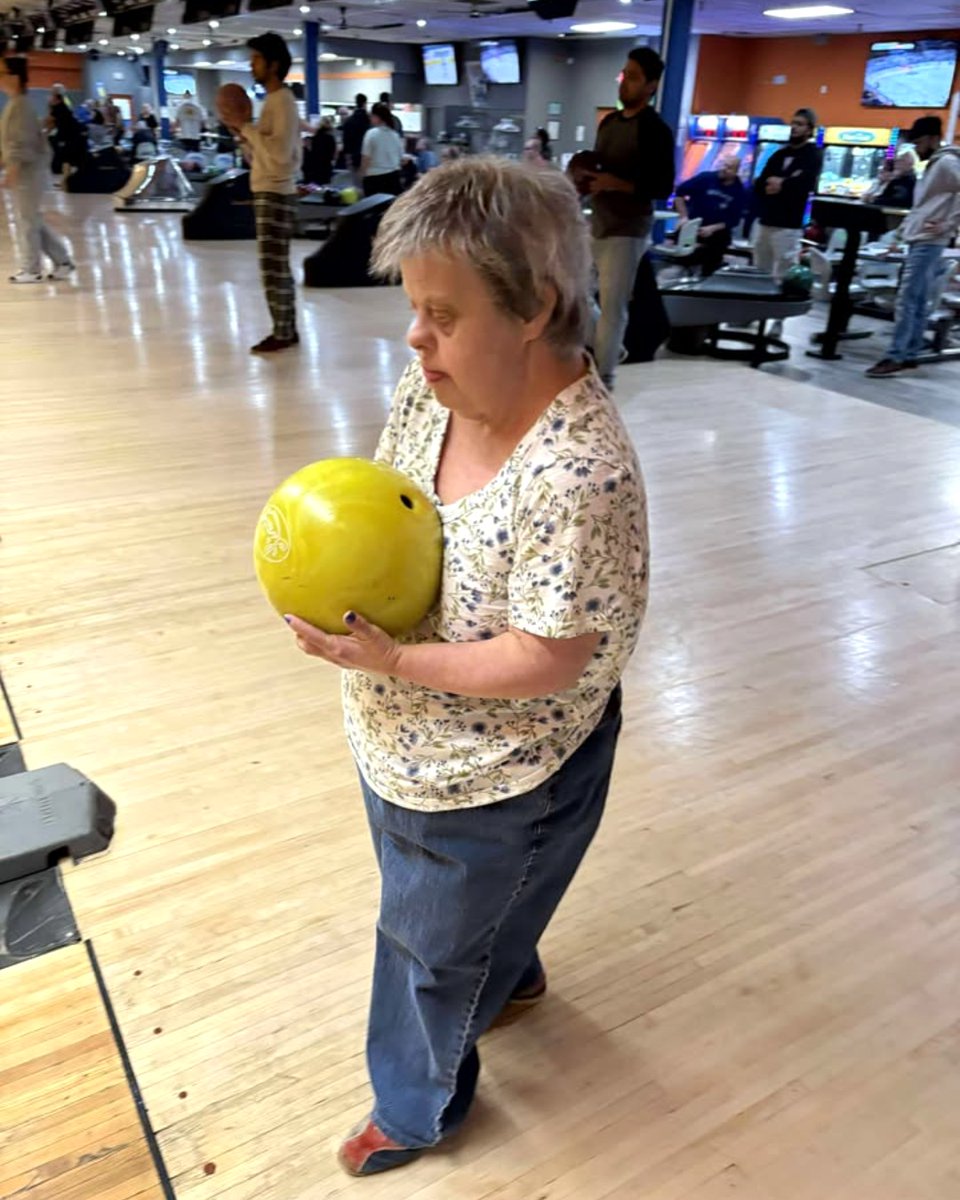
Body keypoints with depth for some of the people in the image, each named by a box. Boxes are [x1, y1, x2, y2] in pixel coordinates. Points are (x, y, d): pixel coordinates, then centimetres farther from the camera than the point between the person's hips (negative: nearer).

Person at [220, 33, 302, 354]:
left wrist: (246, 126, -16)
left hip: (276, 195, -10)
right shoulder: (271, 101, 17)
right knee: (278, 267, 11)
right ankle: (286, 330, 16)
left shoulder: (283, 102, -12)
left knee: (273, 267, -8)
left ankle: (282, 334, -3)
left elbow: (280, 153, -24)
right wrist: (240, 130, 5)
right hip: (268, 193, 10)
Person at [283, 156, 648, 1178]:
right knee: (449, 901, 33)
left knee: (432, 941, 19)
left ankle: (419, 1105, 51)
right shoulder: (432, 386, -9)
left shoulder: (579, 475, -34)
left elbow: (549, 662, -29)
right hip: (404, 741, 8)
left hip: (497, 777, -7)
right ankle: (509, 974, 67)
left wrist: (390, 660, -27)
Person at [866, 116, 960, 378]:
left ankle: (896, 357, -14)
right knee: (918, 301, 9)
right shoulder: (933, 165, 20)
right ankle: (910, 354, 11)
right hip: (919, 241, 10)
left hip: (928, 243, -10)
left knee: (907, 300, -13)